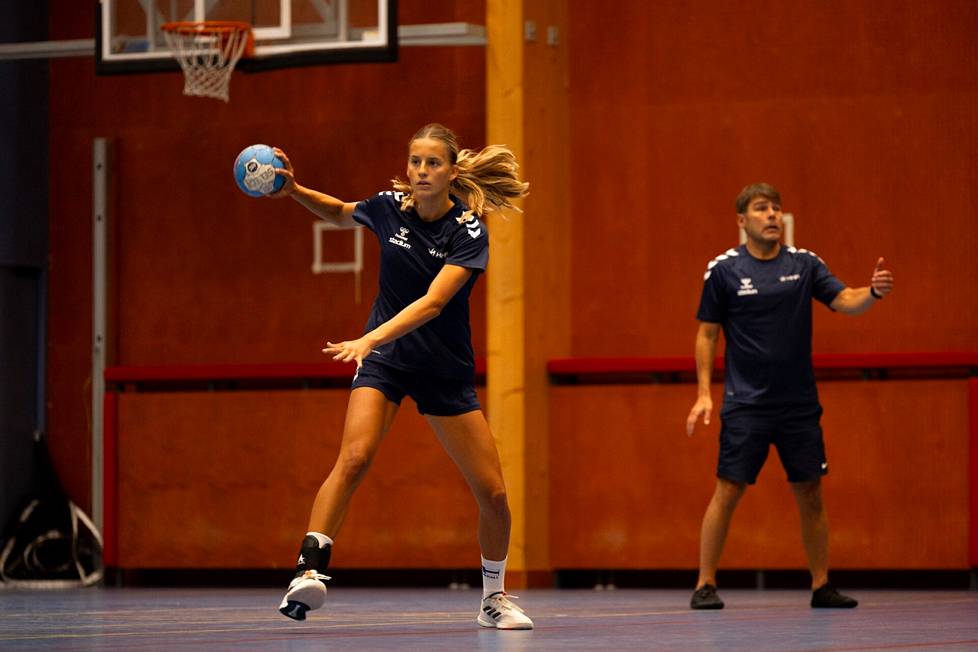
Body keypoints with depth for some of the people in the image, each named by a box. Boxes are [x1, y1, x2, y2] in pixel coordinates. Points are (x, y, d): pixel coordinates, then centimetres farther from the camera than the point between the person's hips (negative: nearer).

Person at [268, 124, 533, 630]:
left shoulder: (469, 231, -16)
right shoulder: (390, 207, -6)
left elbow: (431, 303, -29)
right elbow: (340, 213, 18)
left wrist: (370, 339, -41)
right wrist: (293, 190, 1)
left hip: (446, 369, -1)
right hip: (382, 359, 1)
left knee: (492, 493, -1)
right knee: (354, 458, -27)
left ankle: (494, 598, 21)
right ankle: (309, 570, -35)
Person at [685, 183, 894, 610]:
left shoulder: (804, 263, 4)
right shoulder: (723, 270, -2)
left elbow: (846, 302, -5)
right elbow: (707, 334, 3)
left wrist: (873, 292, -27)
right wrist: (703, 393, -4)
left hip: (799, 404, 3)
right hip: (746, 404, -3)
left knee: (810, 494, 5)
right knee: (728, 491, -7)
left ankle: (821, 586, 14)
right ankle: (705, 585, 0)